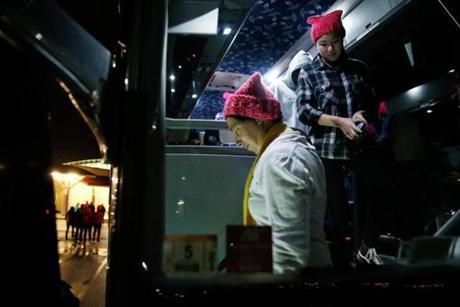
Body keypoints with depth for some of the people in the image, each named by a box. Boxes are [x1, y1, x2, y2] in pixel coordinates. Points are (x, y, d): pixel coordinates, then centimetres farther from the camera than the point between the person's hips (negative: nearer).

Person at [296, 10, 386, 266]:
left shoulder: (359, 68, 9)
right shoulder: (309, 72, 2)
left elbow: (373, 103, 14)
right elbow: (304, 111, -8)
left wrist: (363, 115, -9)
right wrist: (340, 122, -18)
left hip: (361, 145, 3)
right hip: (327, 148, -2)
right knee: (337, 206, 6)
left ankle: (366, 245, 29)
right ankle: (343, 259, 22)